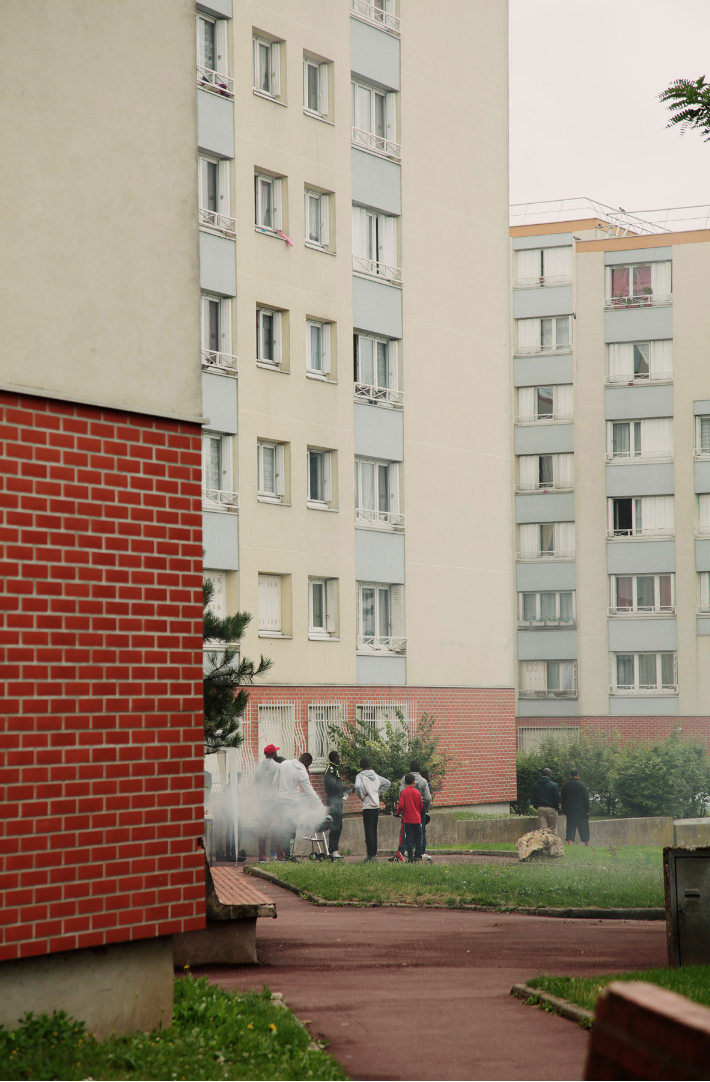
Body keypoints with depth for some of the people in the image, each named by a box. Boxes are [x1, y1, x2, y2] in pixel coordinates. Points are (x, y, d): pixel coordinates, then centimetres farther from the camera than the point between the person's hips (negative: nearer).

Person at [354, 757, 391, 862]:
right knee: (374, 830, 14)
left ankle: (371, 855, -9)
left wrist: (361, 797, -10)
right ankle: (374, 854, 16)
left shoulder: (360, 776, -8)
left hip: (367, 806, -6)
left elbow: (357, 787, -26)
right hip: (376, 805, 6)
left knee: (369, 831, -5)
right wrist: (378, 793, 13)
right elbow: (388, 783, 16)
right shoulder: (376, 776, 10)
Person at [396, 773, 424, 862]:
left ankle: (410, 857, -5)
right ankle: (418, 856, 13)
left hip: (407, 819, -2)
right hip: (417, 819, 2)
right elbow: (421, 806, 7)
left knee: (409, 839, -1)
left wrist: (397, 813, 4)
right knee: (418, 838, 12)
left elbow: (401, 805, -14)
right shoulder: (417, 792, 0)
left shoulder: (403, 792, -8)